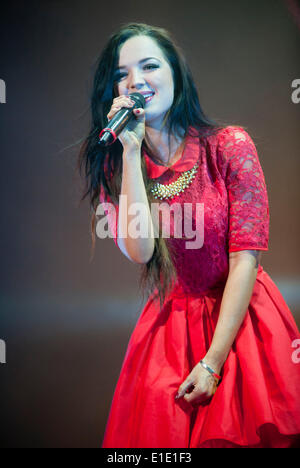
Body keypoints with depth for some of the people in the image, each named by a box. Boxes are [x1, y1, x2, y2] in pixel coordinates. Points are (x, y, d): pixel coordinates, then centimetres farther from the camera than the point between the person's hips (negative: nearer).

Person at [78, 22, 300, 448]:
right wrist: (131, 151, -20)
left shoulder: (230, 145, -12)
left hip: (240, 315, -2)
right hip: (170, 322, 2)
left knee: (243, 431, -4)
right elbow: (140, 251, -18)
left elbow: (246, 256, -15)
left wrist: (213, 361, -18)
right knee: (159, 427, 0)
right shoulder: (112, 163, -3)